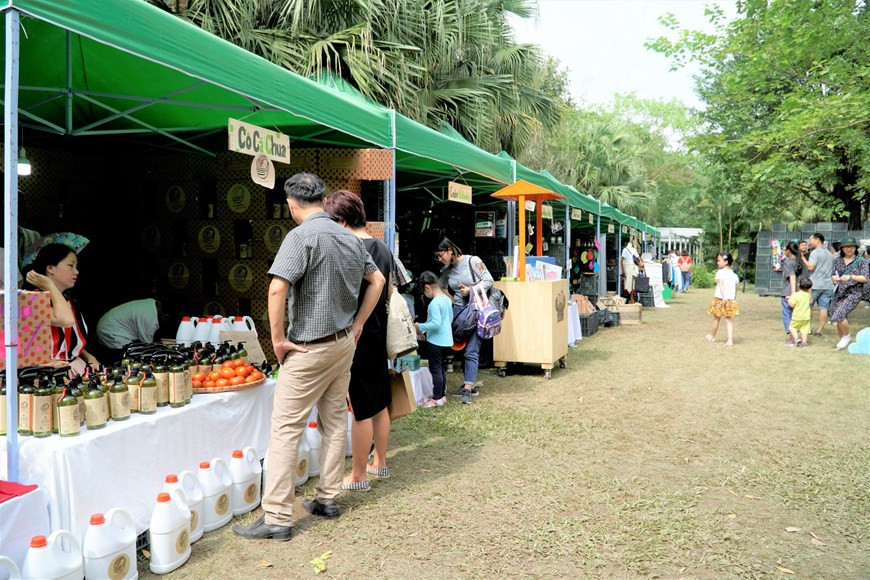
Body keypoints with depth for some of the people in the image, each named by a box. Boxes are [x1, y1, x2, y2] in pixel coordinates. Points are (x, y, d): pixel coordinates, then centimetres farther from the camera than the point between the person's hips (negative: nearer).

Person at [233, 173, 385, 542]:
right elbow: (377, 280, 16)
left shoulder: (301, 236, -16)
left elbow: (277, 288, -27)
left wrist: (277, 338, -17)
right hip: (344, 342, 8)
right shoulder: (349, 238, 7)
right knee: (335, 422, 15)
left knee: (286, 428, -1)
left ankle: (277, 518, 4)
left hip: (310, 348, -7)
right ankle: (328, 499, 26)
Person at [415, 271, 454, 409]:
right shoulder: (447, 299, 7)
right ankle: (442, 395, 26)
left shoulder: (434, 303, -21)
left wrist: (420, 327, -13)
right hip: (446, 340, 9)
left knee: (435, 370, 1)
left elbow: (436, 324, -27)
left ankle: (437, 398, 8)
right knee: (441, 368, 18)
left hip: (436, 341, -9)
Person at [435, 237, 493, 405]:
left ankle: (467, 390, -9)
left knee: (471, 350, -9)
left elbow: (489, 281, -8)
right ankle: (470, 385, 19)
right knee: (462, 348, 7)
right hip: (458, 311, 6)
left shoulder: (473, 261, -7)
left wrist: (471, 290, -15)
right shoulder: (446, 270, 9)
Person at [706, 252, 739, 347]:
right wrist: (734, 299, 21)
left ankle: (712, 336, 32)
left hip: (720, 299, -5)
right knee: (728, 319, 6)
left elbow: (721, 285, -22)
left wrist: (724, 297, -28)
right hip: (731, 300, 5)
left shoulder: (720, 272, -10)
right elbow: (735, 288, 14)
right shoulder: (733, 274, 10)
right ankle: (730, 340, -5)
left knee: (716, 318, 12)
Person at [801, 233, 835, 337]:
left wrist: (803, 258, -8)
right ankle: (820, 329, 0)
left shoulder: (815, 252, -8)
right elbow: (832, 269, 25)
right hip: (828, 285, 6)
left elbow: (810, 267, -18)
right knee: (823, 308, 1)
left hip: (815, 285, -6)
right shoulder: (830, 254, 18)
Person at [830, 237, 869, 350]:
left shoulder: (861, 261, -2)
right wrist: (834, 278, -8)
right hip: (839, 293, 5)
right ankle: (842, 341, 28)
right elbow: (833, 275, 16)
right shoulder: (837, 261, 10)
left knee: (839, 316, -21)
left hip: (854, 293, -5)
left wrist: (850, 277, -21)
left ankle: (847, 336, 4)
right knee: (840, 320, 8)